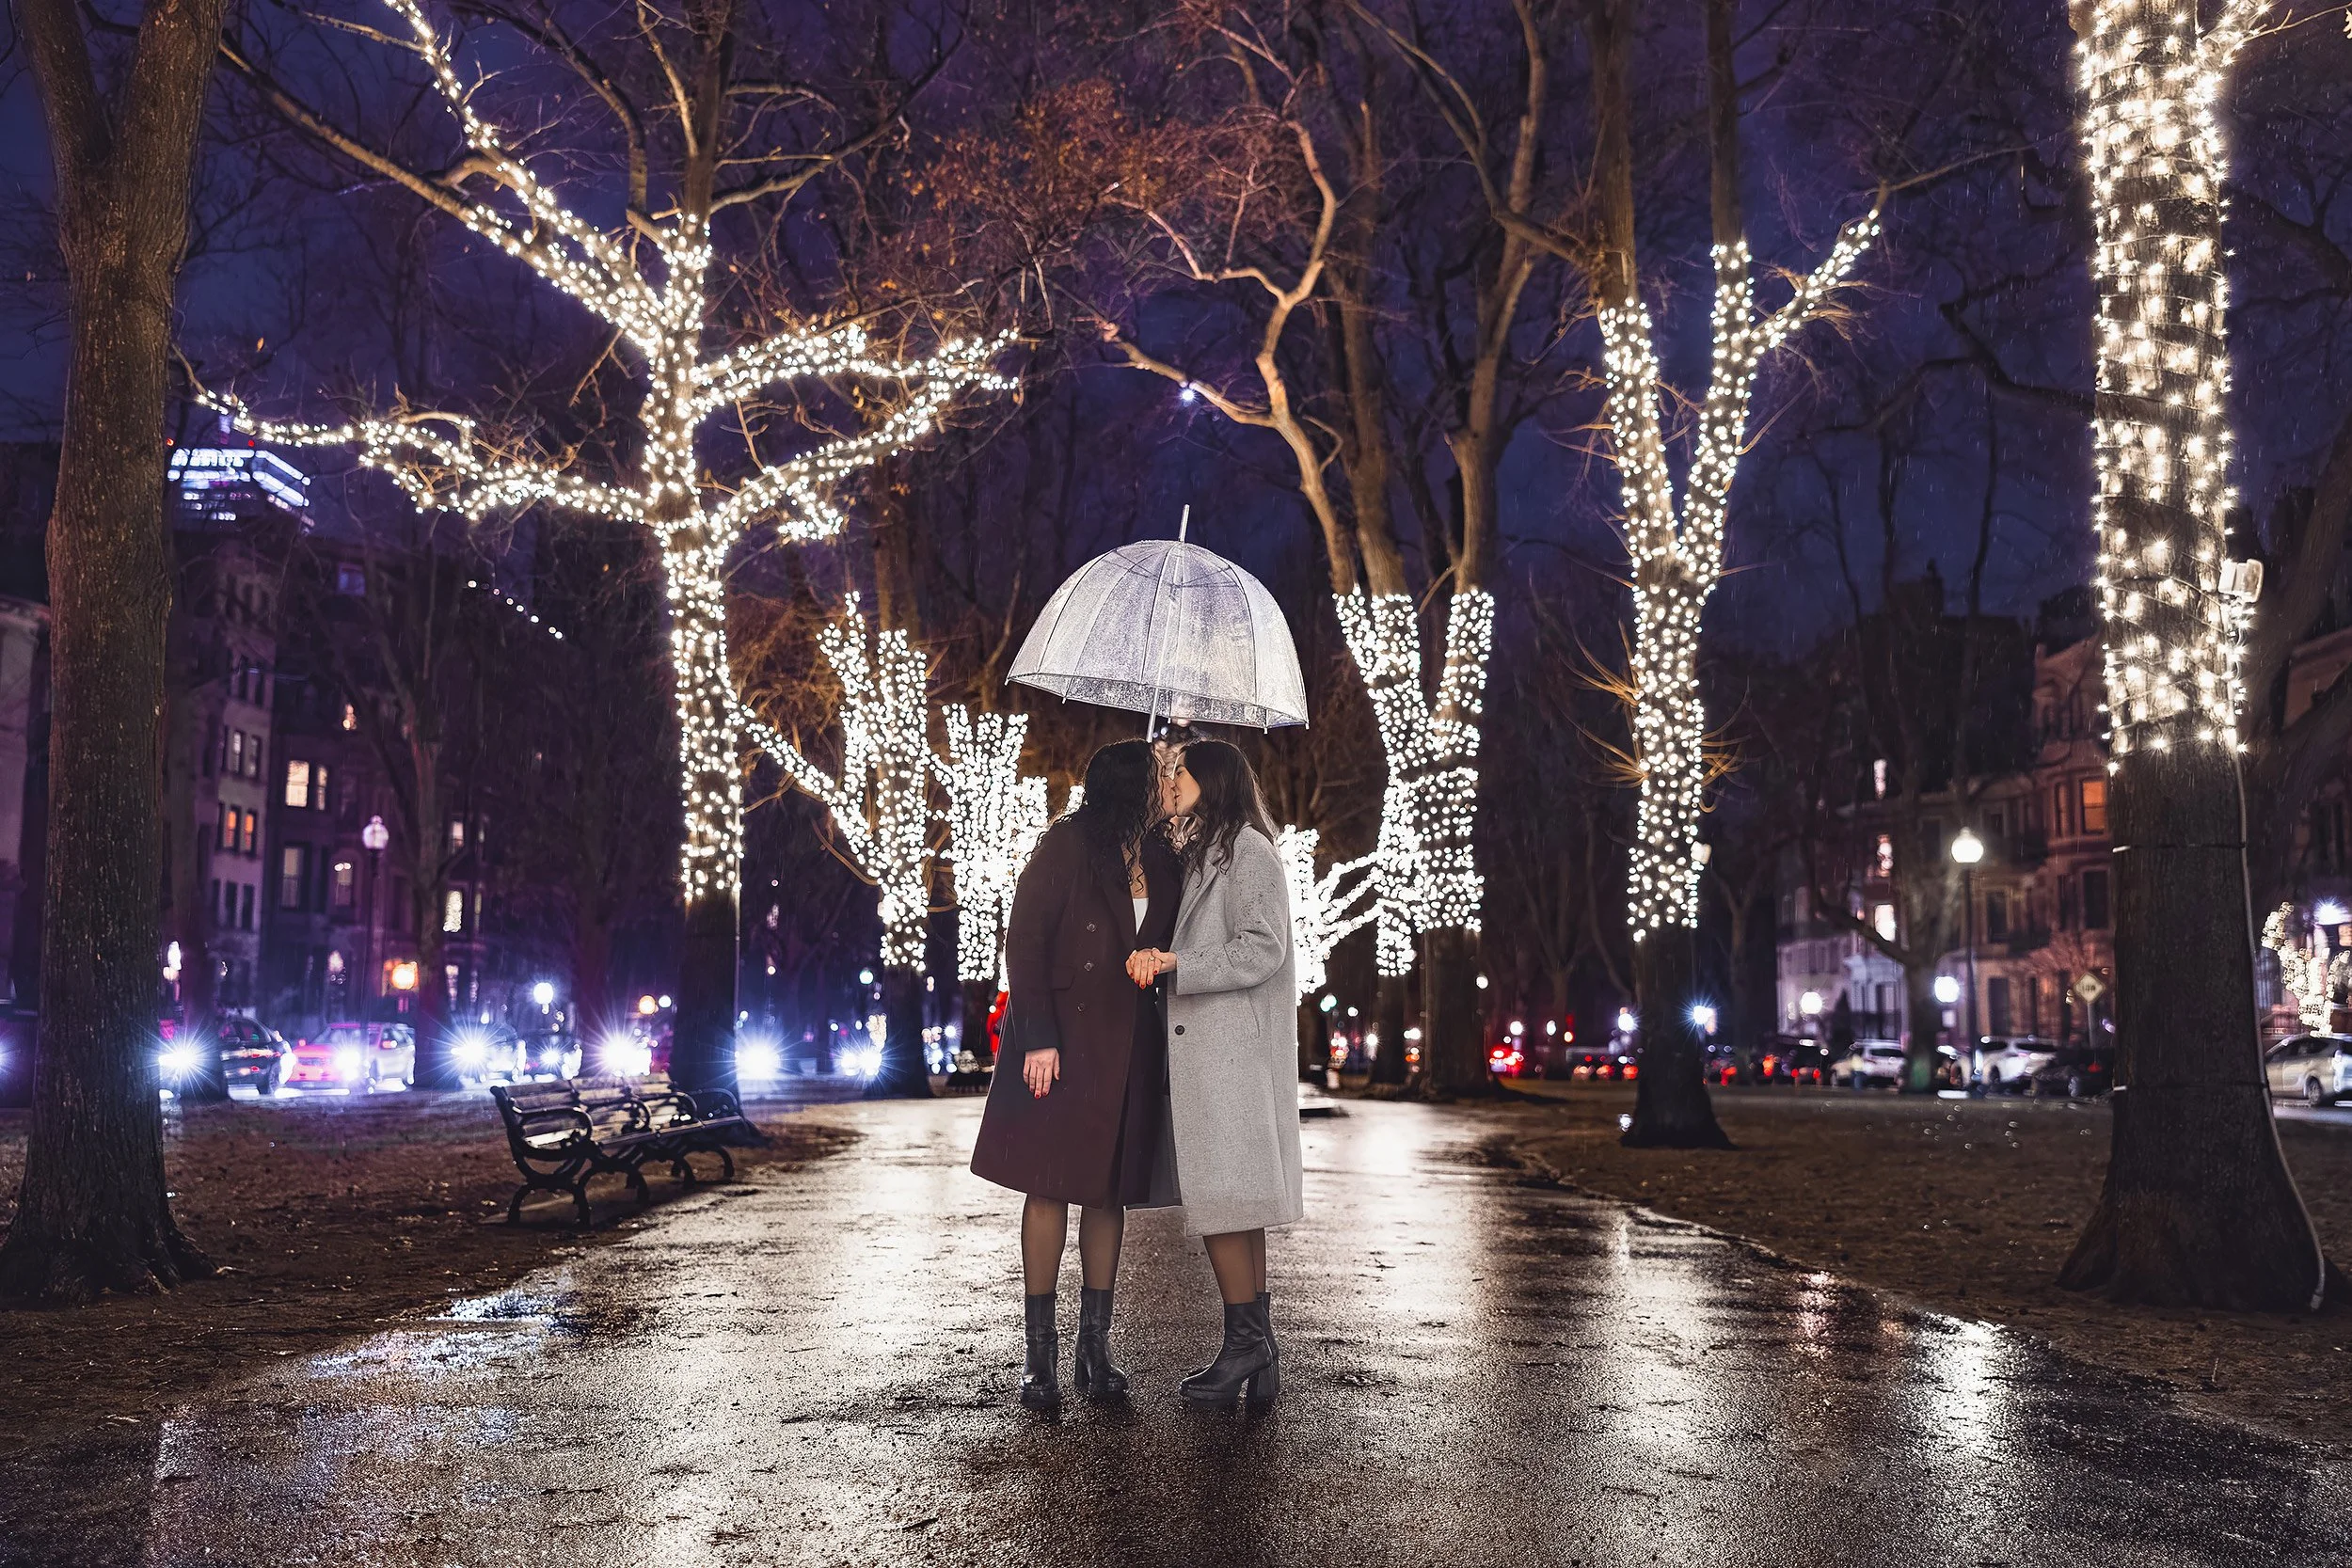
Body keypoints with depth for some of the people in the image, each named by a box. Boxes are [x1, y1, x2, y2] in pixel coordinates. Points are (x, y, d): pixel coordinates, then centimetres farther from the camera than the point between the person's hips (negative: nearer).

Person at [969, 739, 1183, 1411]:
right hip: (1062, 1039, -5)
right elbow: (1024, 943, -10)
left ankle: (1095, 1343, 13)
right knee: (1050, 1186, -1)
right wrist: (1039, 1038, -16)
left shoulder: (1160, 859, 11)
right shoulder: (1066, 845, -6)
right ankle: (1039, 1350, 6)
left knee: (1109, 1190, 7)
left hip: (1128, 1044, 5)